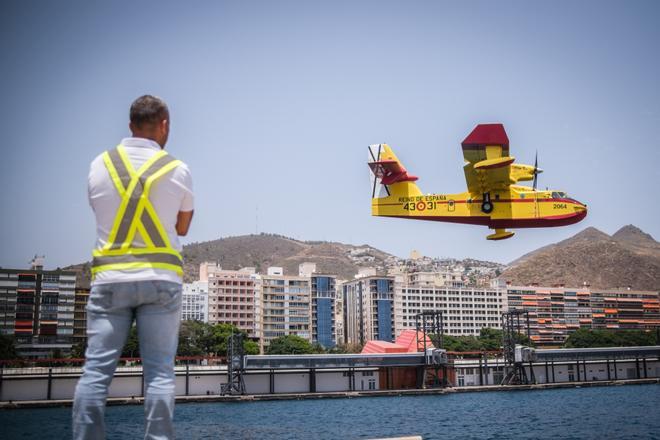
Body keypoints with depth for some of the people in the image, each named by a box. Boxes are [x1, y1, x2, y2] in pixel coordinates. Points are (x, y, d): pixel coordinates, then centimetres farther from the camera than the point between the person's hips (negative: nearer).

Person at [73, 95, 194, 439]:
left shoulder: (100, 165, 4)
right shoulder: (177, 170, -1)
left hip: (109, 278, 2)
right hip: (160, 279, -1)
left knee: (96, 369, 1)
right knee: (159, 372, 1)